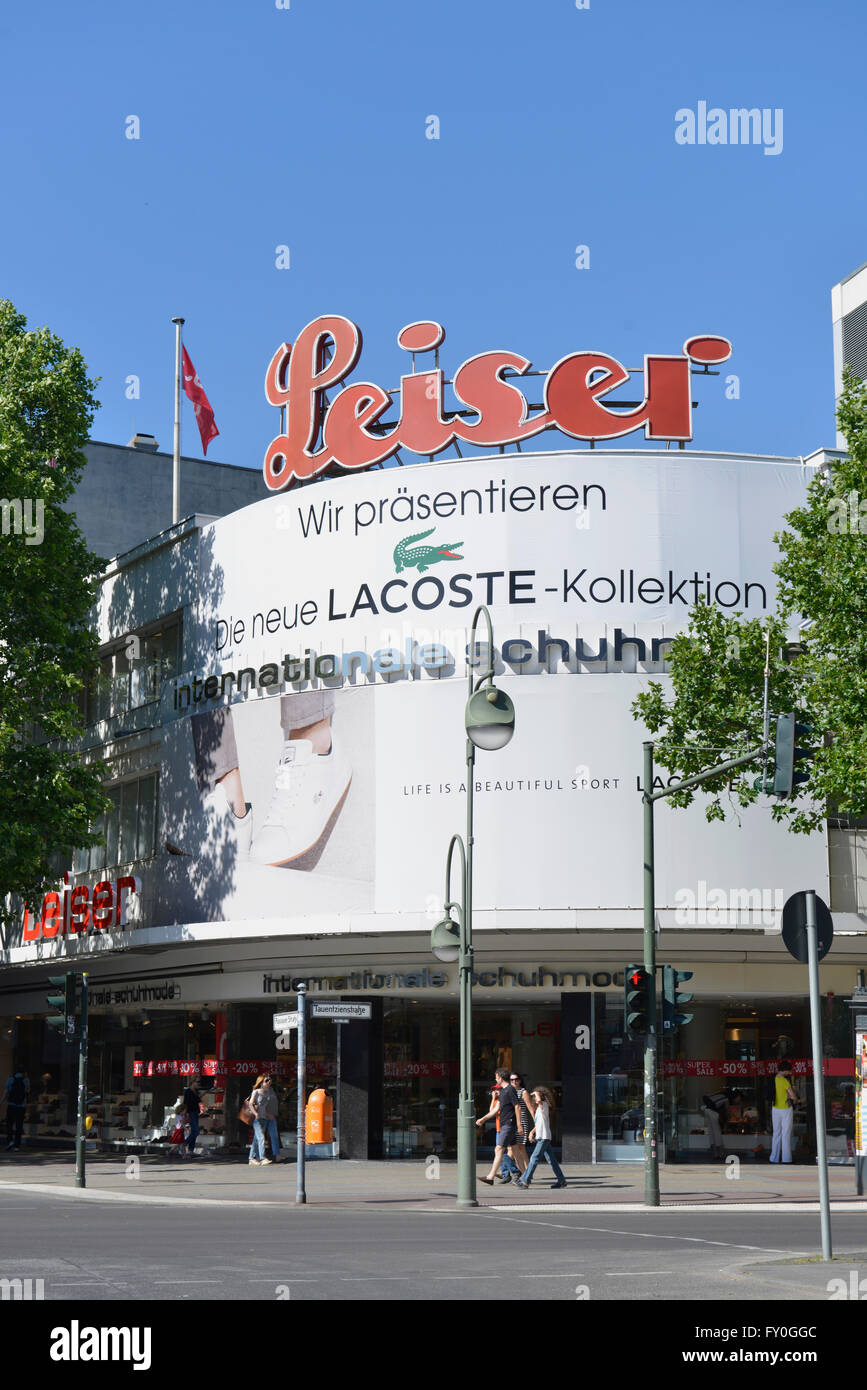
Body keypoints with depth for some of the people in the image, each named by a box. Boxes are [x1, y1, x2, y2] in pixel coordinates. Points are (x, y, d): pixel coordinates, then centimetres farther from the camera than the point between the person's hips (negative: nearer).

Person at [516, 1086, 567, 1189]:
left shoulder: (544, 1105, -9)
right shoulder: (538, 1109, 20)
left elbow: (539, 1100, -34)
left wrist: (536, 1093, -16)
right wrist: (532, 1131, 17)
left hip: (544, 1137, -10)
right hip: (540, 1137, 10)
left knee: (534, 1158, -12)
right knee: (551, 1160, 10)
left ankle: (525, 1181, -16)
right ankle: (561, 1180, 13)